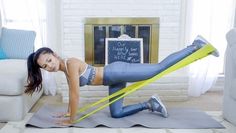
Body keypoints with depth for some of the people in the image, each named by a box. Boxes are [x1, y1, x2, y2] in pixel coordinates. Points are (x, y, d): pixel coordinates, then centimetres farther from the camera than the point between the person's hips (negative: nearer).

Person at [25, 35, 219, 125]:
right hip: (114, 81, 9)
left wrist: (71, 120, -10)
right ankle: (150, 104, 22)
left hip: (117, 72, -9)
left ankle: (196, 45, 11)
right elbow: (72, 92, 21)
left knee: (160, 67, -3)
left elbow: (75, 95, -20)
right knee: (116, 114, 13)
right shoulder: (65, 69, 8)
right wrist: (68, 112, 27)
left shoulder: (71, 64, -20)